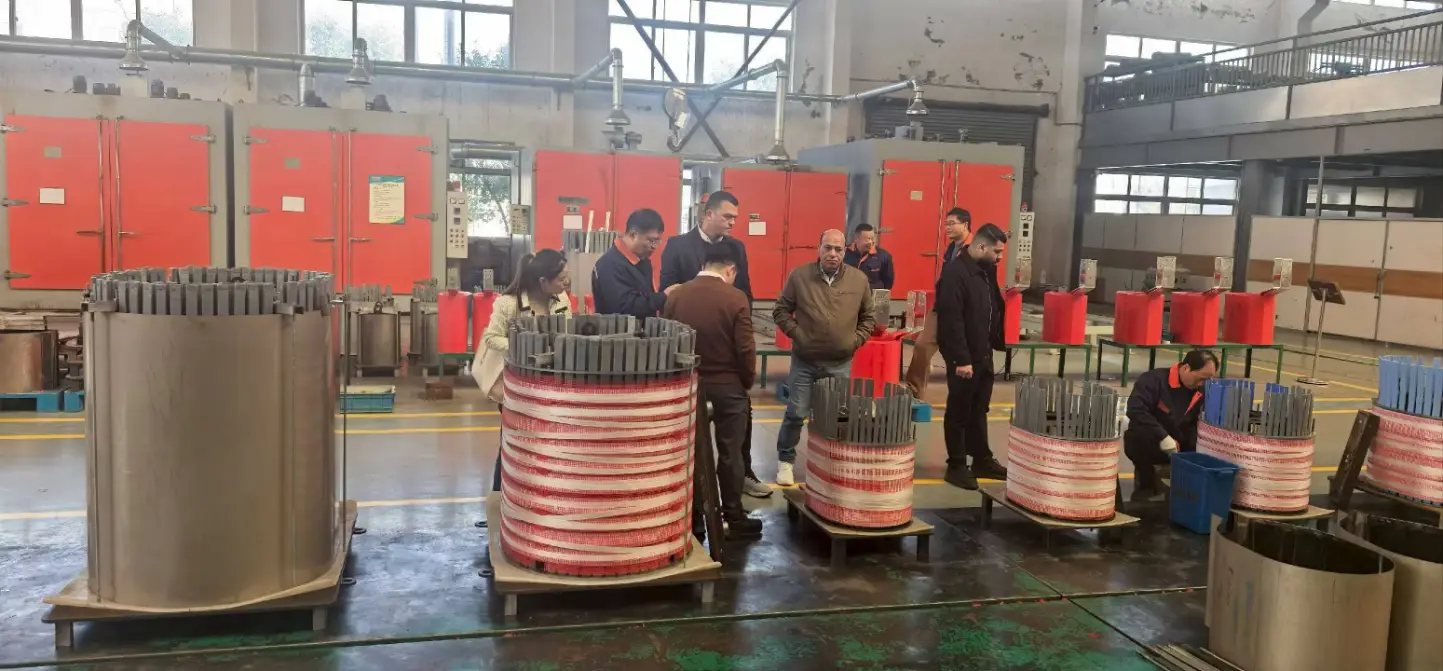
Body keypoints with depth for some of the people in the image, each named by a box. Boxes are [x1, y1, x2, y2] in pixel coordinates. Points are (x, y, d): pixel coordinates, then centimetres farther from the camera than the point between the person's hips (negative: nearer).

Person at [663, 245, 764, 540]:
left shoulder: (675, 295, -2)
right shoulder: (735, 298, -13)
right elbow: (745, 348, -14)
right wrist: (747, 381, 2)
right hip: (728, 385, -3)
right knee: (730, 454, 7)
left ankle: (694, 517, 16)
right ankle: (734, 518, 14)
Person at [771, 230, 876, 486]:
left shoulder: (859, 280, 0)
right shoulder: (800, 276, -6)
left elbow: (868, 317, 11)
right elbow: (781, 311, 2)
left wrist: (856, 340, 0)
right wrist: (795, 333, -9)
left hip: (841, 364, 2)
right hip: (804, 361, -2)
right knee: (796, 413, 3)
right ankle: (785, 460, 21)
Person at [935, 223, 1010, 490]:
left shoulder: (984, 271, 10)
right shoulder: (954, 273, -18)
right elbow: (951, 320, -23)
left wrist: (998, 341, 7)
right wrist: (961, 359, -25)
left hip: (984, 354, 8)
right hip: (964, 358, -8)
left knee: (979, 411, 17)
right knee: (959, 412, 3)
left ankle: (982, 460, 28)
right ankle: (956, 466, 13)